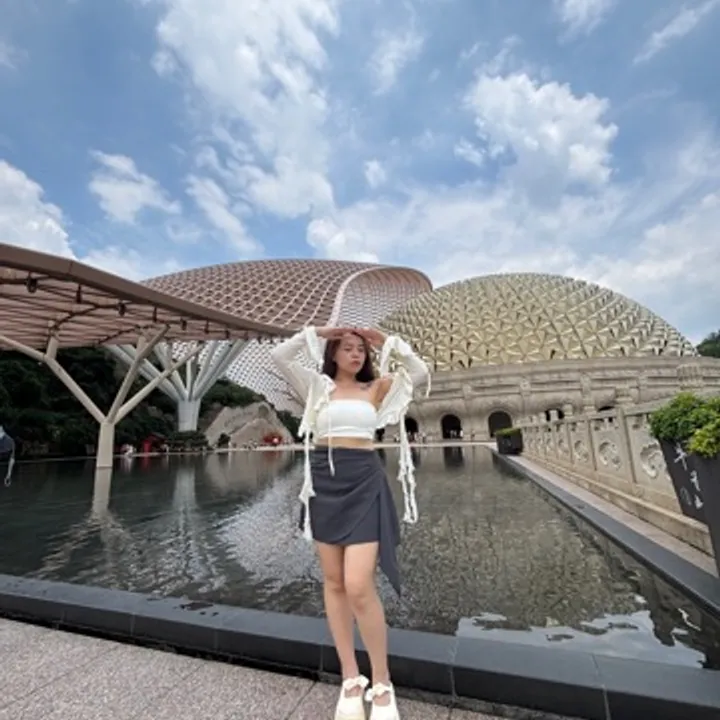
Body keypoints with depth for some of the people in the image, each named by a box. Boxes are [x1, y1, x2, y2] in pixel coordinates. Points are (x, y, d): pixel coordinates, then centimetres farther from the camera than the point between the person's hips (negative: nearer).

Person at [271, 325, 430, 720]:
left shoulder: (377, 387, 8)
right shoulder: (317, 386, 8)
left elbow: (420, 373, 2)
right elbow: (279, 356, 1)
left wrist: (387, 341, 2)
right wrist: (316, 332, 1)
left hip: (363, 482, -2)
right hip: (323, 481, 2)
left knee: (359, 587, -7)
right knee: (333, 582, 10)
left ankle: (382, 684, 16)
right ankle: (350, 679, 28)